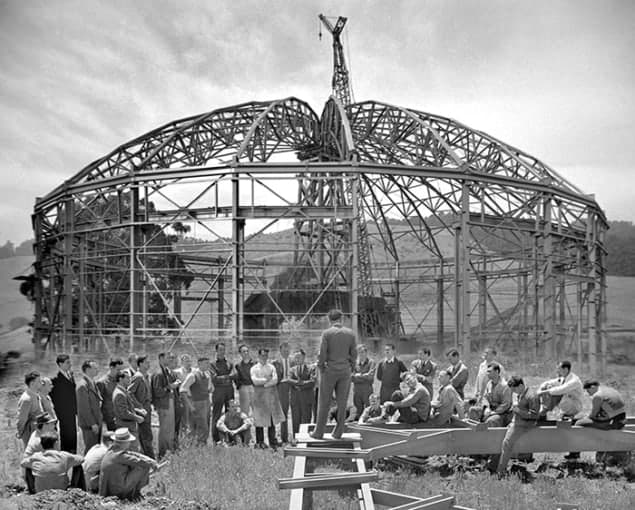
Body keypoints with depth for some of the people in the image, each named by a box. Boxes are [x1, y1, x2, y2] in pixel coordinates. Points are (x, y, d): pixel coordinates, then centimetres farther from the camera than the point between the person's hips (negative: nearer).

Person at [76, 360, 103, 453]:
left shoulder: (92, 382, 11)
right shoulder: (82, 385, -18)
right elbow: (84, 407, -20)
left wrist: (99, 402, 7)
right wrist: (92, 424, -19)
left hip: (96, 422, 9)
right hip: (89, 424, -9)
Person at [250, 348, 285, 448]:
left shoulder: (272, 367, 13)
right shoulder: (254, 368, 7)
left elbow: (275, 380, -2)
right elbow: (255, 381, -8)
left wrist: (263, 384, -9)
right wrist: (267, 379, -6)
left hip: (271, 395, 2)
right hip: (259, 395, -2)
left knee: (272, 419, 1)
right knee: (259, 419, -2)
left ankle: (272, 442, 5)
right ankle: (260, 442, 5)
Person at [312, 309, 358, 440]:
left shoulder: (326, 333, -8)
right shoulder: (351, 333, 1)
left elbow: (322, 354, -10)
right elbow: (354, 354, 2)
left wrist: (321, 369, 3)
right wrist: (350, 369, 12)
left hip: (330, 371, -2)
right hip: (345, 372, 3)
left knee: (324, 402, 5)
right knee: (342, 403, 7)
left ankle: (319, 432, 7)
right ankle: (338, 433, 9)